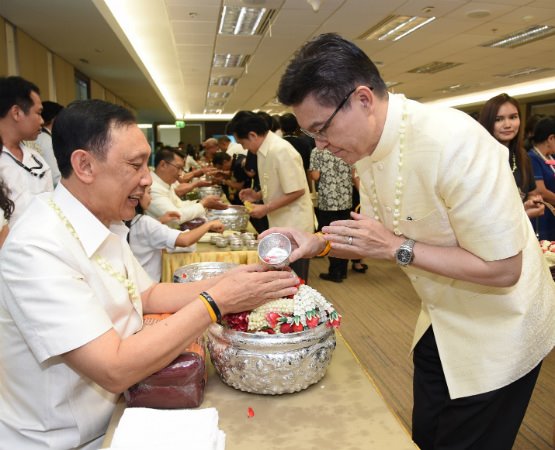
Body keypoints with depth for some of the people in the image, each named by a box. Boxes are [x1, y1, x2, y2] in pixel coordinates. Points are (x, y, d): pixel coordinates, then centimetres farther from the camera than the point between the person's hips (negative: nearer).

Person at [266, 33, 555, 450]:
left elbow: (503, 269, -27)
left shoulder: (453, 141, -31)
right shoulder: (367, 148, -5)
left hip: (495, 334, -7)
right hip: (441, 326, 7)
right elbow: (379, 238, 6)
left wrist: (397, 248, -28)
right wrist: (318, 243, -11)